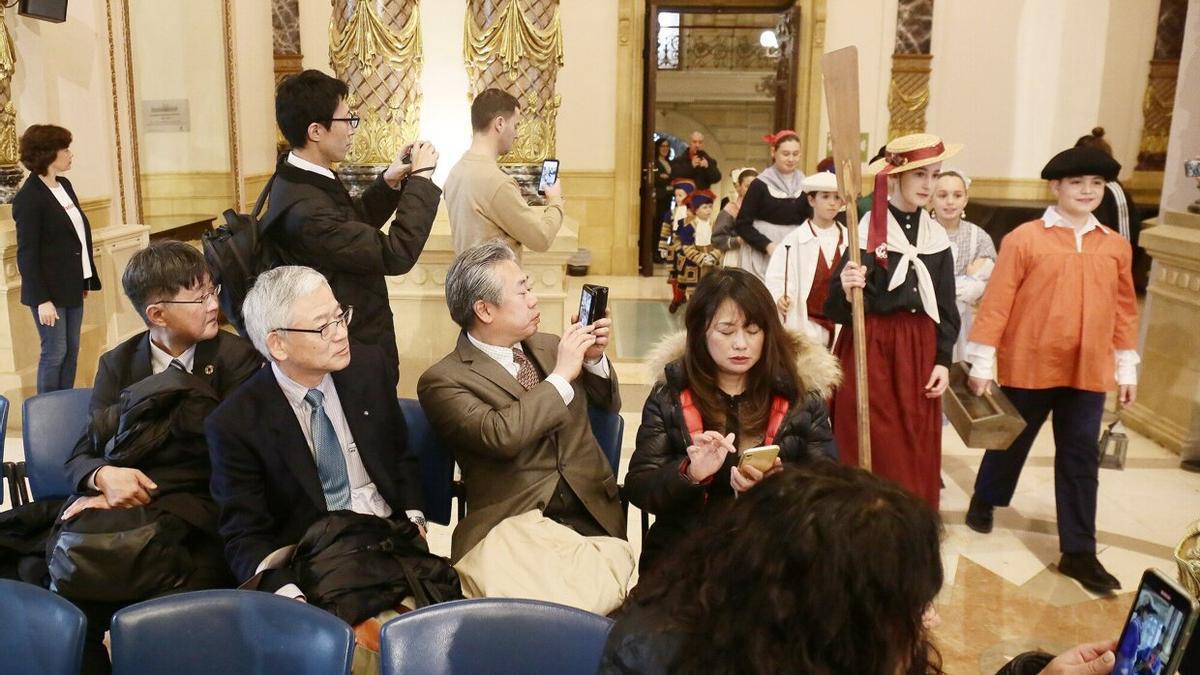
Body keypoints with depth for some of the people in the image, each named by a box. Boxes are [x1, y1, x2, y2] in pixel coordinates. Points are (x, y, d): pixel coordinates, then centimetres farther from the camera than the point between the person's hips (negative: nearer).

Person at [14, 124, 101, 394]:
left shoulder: (64, 185, 9)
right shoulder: (28, 197, -14)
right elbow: (27, 254, -14)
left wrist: (86, 280, 11)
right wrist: (42, 300, -17)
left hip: (72, 287, 7)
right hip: (50, 290, -7)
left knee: (71, 351, 12)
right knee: (55, 352, 1)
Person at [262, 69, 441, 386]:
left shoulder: (300, 180, 0)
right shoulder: (303, 209, -30)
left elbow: (356, 224, 15)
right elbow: (396, 254, -29)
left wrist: (389, 181, 0)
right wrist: (420, 177, -20)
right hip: (356, 358, -9)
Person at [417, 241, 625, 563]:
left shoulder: (547, 346, 15)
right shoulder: (443, 380, -4)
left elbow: (607, 404, 27)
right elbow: (498, 434, -21)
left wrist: (593, 358, 7)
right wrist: (561, 376, -12)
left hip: (591, 516, 5)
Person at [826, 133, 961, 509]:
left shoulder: (937, 237, 8)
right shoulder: (866, 231, -8)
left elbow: (945, 307, 13)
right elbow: (838, 310, -11)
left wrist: (943, 360, 6)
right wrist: (846, 289, -32)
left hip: (920, 352, 5)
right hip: (871, 352, -5)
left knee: (917, 457, 10)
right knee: (874, 455, -1)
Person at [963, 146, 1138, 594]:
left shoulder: (1116, 246, 6)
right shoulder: (1024, 239, -7)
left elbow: (1124, 309, 11)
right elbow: (997, 301, -8)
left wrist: (1127, 367, 10)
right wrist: (981, 361, -10)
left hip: (1088, 373, 3)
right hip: (1029, 367, -3)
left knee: (1081, 460, 5)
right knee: (1012, 441, 15)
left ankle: (1078, 552, 13)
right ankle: (985, 502, 40)